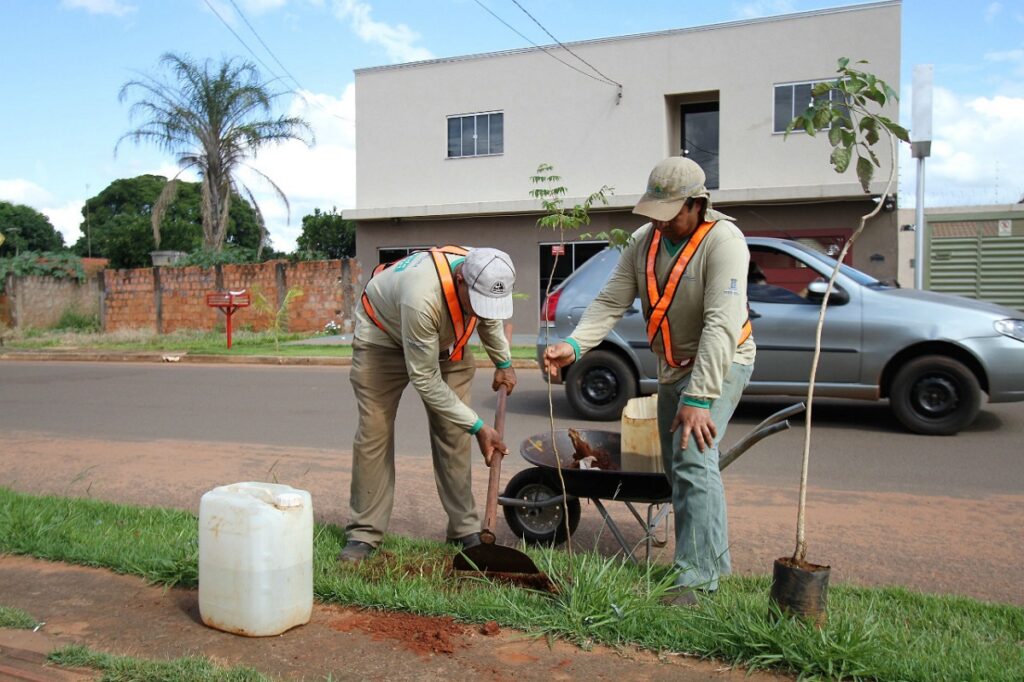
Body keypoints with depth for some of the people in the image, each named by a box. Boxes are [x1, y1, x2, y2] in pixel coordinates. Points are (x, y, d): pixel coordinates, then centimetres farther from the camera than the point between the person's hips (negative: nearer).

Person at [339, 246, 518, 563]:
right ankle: (363, 534, 4)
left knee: (453, 432, -3)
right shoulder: (422, 297, -44)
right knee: (374, 432, -9)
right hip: (382, 337, -5)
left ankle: (465, 530, 5)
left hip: (445, 340, 5)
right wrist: (478, 427, -31)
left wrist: (503, 363, 8)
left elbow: (489, 318, 4)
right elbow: (424, 379, -34)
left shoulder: (485, 277, -26)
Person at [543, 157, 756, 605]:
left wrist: (699, 399, -36)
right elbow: (611, 302, -8)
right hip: (673, 367, 8)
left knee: (693, 461, -21)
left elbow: (721, 326, -32)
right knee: (678, 467, 13)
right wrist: (574, 345, -25)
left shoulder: (723, 241, -24)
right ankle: (714, 559, 29)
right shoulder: (645, 241, -3)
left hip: (720, 364, -8)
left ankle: (697, 576, -13)